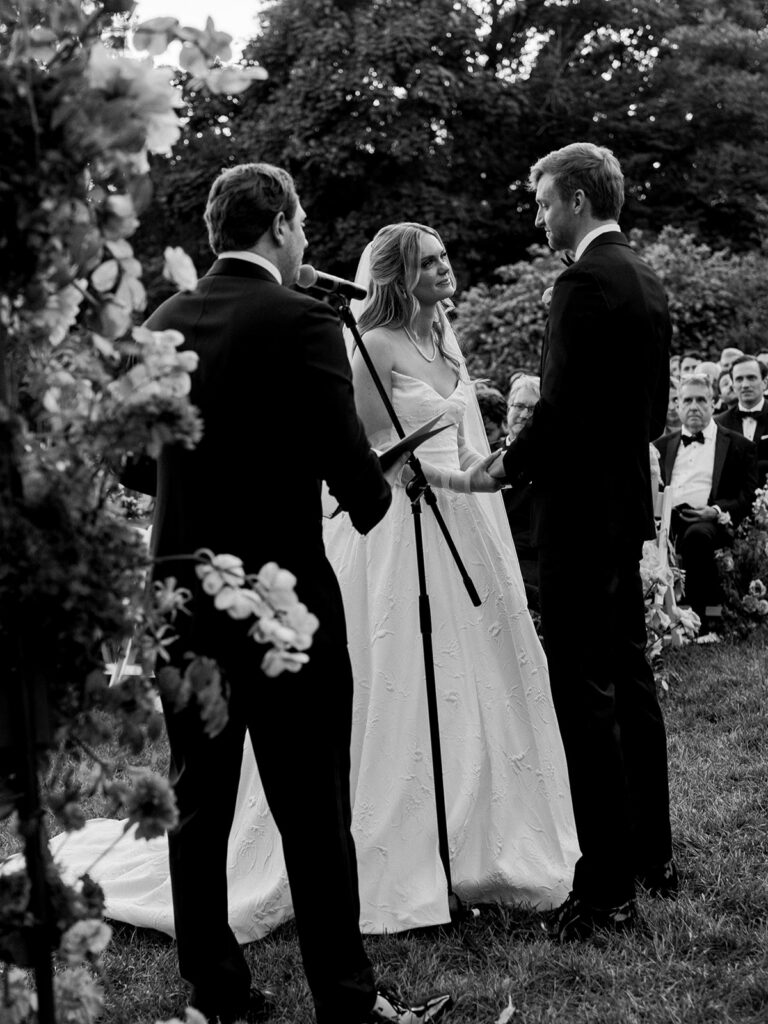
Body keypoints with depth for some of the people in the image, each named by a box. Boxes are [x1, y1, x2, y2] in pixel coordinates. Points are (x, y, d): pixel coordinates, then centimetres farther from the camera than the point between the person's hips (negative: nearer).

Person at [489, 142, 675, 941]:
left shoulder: (585, 283, -16)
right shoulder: (646, 282, 13)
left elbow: (562, 408, -21)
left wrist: (508, 465, -8)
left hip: (579, 509, -10)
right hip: (628, 502, 10)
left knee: (585, 694, -5)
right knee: (629, 679, 17)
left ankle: (607, 888, 1)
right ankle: (652, 855, 29)